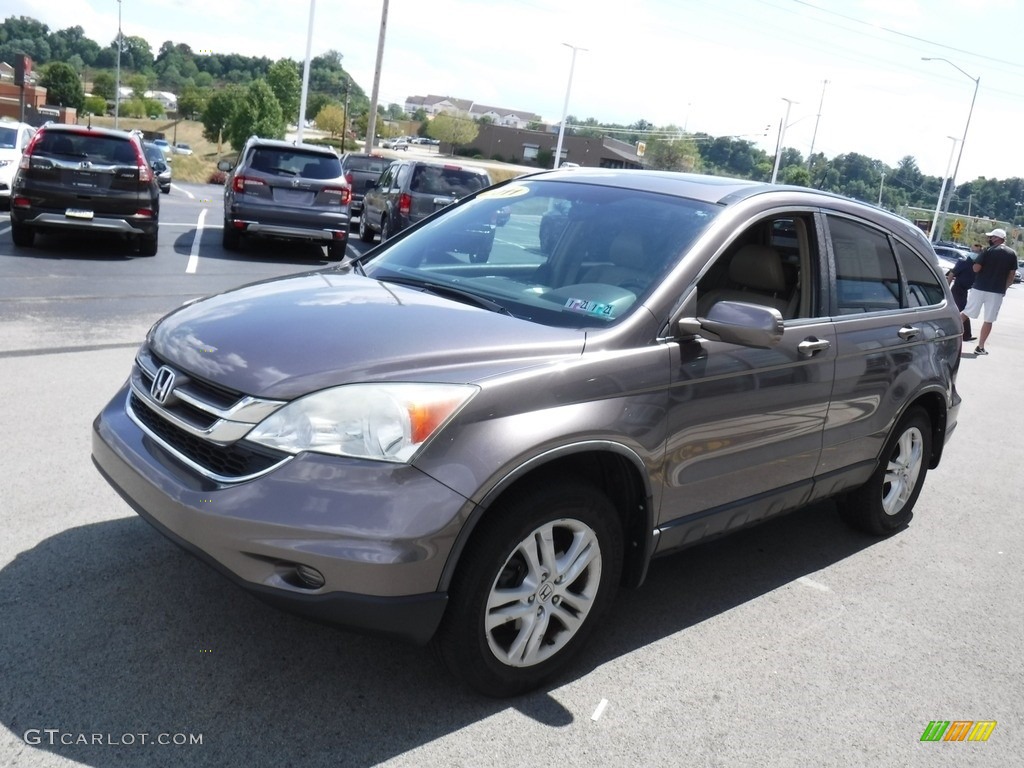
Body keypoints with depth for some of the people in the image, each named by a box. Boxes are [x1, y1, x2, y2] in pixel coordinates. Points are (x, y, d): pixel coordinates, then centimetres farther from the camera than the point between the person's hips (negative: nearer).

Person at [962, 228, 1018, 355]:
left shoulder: (988, 250, -6)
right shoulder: (1012, 254, 3)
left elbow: (976, 268, -12)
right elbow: (1011, 276, 4)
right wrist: (1004, 288, 16)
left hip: (979, 288, -2)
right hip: (997, 292, 2)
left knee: (965, 313, 11)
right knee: (988, 320, 6)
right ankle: (980, 347, 7)